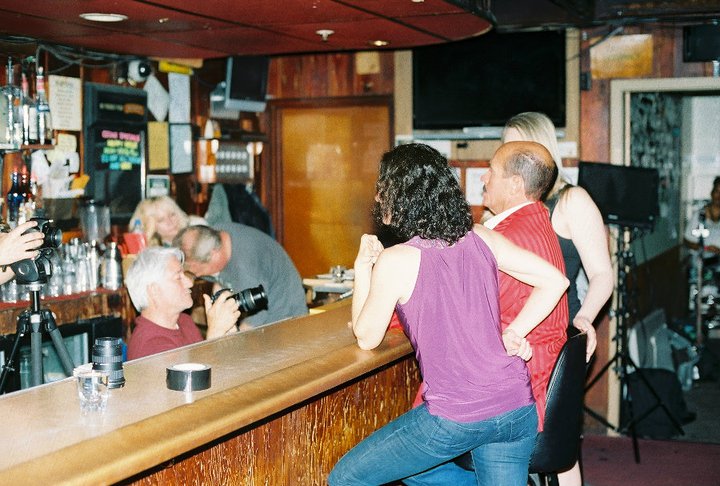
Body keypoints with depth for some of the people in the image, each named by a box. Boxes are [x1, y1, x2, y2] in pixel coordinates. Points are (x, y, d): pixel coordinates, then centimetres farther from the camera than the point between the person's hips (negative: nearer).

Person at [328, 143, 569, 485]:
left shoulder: (394, 261, -10)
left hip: (456, 418, -6)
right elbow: (554, 280, 8)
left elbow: (366, 338, 3)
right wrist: (512, 333, 9)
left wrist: (363, 268, 10)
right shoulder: (482, 239, 5)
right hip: (518, 410, 6)